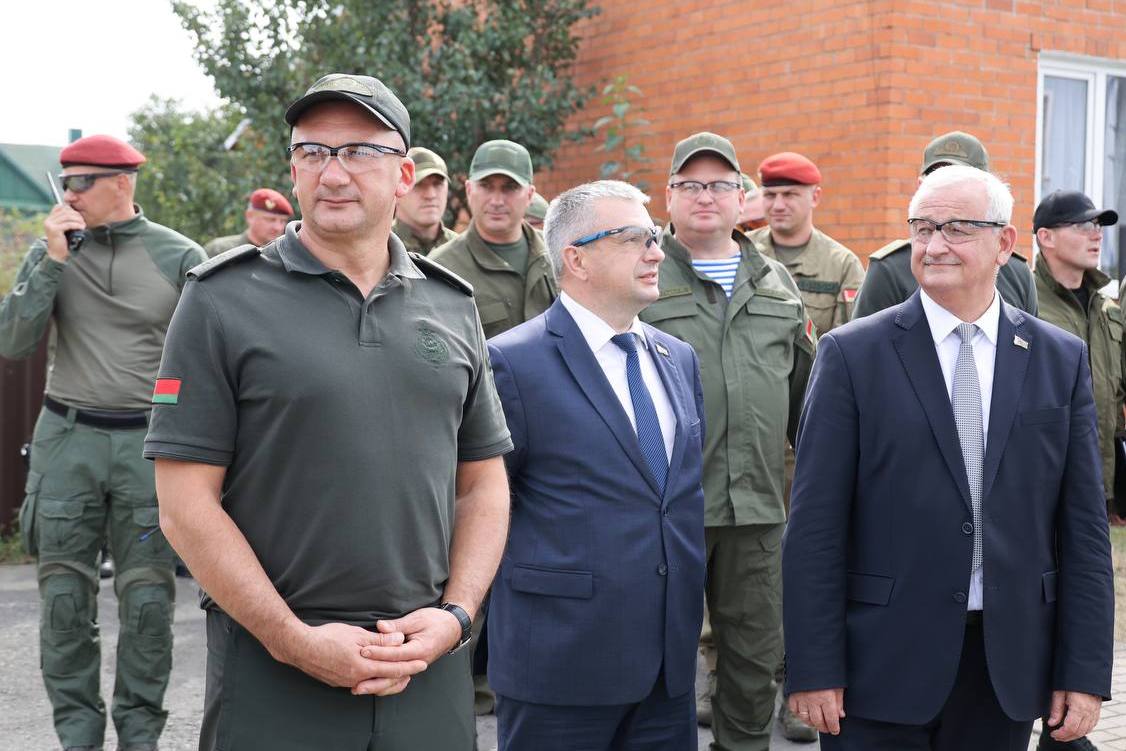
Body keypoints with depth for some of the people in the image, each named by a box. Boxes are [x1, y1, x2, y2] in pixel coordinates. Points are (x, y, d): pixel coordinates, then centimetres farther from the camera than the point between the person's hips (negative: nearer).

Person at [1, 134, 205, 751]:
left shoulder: (180, 257, 1)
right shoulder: (51, 250, 5)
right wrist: (52, 260, -9)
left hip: (148, 444, -1)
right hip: (66, 440, 2)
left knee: (148, 598, 1)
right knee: (65, 596, 4)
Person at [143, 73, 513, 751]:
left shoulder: (452, 306, 7)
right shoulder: (224, 301, -4)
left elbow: (483, 486, 11)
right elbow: (186, 504, -7)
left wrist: (454, 614, -4)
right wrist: (294, 640, -12)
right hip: (271, 674, -3)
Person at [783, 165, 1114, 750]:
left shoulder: (1061, 359, 5)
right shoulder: (852, 354, -3)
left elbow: (1082, 524, 4)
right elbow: (815, 524, -6)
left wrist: (1085, 673, 0)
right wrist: (813, 669, -9)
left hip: (1011, 663, 3)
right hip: (883, 664, -2)